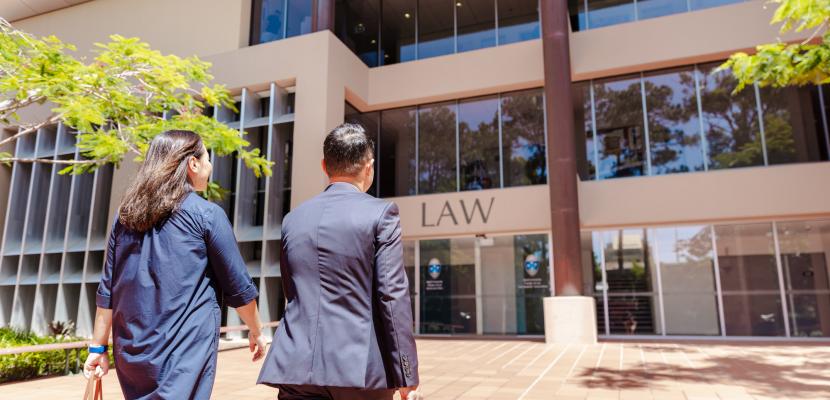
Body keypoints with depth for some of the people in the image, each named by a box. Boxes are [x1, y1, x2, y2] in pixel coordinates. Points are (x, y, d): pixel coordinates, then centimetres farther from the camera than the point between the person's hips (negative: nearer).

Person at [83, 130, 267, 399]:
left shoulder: (126, 215, 7)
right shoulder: (207, 214, -8)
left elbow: (107, 289, 9)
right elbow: (238, 287, -5)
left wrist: (98, 347, 16)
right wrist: (256, 332, 9)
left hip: (132, 349, 7)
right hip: (186, 352, -6)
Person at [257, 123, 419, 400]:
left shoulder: (293, 218, 9)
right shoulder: (381, 213, -6)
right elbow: (393, 295, -12)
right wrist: (407, 375, -8)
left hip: (297, 365, 3)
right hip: (359, 366, -3)